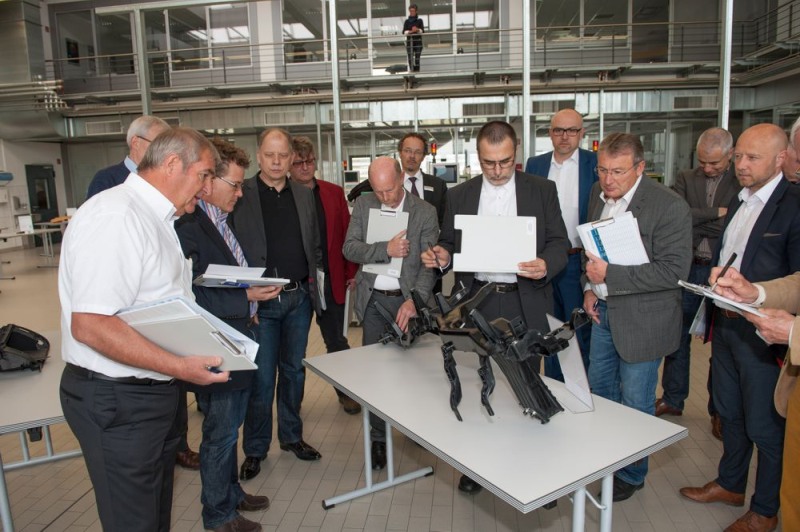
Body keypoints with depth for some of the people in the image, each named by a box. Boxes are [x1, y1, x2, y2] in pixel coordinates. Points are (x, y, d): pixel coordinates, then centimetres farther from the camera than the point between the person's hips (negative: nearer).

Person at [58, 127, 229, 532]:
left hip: (152, 392, 9)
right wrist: (179, 366, -29)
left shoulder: (153, 218, 12)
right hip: (117, 400, -9)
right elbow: (90, 325, -27)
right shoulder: (115, 216, -20)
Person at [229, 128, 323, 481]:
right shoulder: (240, 195, -4)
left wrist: (311, 277, 6)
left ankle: (291, 436, 32)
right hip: (261, 302, -4)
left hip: (299, 297, 5)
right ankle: (255, 449, 20)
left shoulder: (304, 196, 10)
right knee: (261, 378, 2)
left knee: (294, 370, 15)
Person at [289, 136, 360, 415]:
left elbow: (347, 234, 6)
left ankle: (345, 390, 32)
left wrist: (351, 272, 1)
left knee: (336, 340, 12)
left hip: (331, 280, 2)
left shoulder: (334, 193, 5)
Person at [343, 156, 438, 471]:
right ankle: (378, 438, 21)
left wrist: (414, 300, -25)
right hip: (373, 300, 2)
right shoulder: (363, 205, 5)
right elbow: (349, 248, -3)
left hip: (409, 299, -2)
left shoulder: (425, 212, -4)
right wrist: (386, 250, -18)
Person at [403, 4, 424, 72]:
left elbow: (422, 31, -1)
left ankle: (417, 71, -8)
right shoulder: (407, 21, 9)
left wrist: (417, 30, -22)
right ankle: (411, 71, -1)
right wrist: (410, 31, -18)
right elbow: (404, 32, 0)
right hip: (409, 41, 1)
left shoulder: (419, 20, 7)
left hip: (418, 42, -1)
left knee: (417, 58, -9)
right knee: (410, 58, -6)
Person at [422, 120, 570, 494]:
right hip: (476, 301, 1)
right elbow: (450, 244, 10)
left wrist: (546, 265, -22)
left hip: (525, 304, -1)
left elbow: (560, 243, 0)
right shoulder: (459, 195, 7)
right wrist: (441, 254, -13)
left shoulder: (542, 190, 3)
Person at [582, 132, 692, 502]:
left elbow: (673, 271, -24)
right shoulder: (599, 194, 2)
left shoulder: (670, 207, -20)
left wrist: (609, 275, -27)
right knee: (600, 387, 21)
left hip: (642, 319, -7)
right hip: (604, 311, 7)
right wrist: (590, 287, 2)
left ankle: (632, 474, 30)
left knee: (635, 403, 8)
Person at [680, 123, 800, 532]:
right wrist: (716, 288, 9)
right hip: (726, 325, 8)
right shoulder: (738, 202, 12)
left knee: (765, 427, 9)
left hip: (762, 335, -8)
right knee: (729, 413, 21)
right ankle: (730, 485, 41)